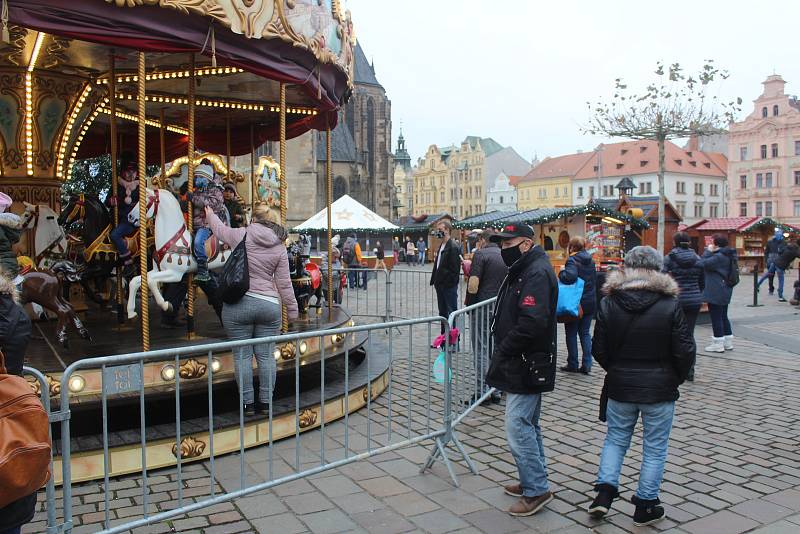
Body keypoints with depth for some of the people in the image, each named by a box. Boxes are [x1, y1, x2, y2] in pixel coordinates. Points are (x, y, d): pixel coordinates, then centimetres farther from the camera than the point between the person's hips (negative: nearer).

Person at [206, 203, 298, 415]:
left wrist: (210, 215, 41)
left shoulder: (241, 235, -2)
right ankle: (265, 402, 17)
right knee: (265, 355, 9)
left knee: (242, 355, 5)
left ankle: (248, 403, 12)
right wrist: (292, 309, 10)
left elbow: (220, 229, 19)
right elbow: (284, 283, 2)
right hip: (270, 305, 3)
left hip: (238, 303, -2)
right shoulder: (279, 248, 2)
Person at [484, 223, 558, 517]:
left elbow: (532, 323, -29)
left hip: (527, 368, -11)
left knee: (518, 427, -6)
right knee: (528, 426, 18)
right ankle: (534, 482, 31)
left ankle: (536, 490, 6)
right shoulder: (522, 270, 15)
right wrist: (502, 355, 12)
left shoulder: (537, 273, -19)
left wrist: (502, 352, -18)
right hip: (521, 366, 11)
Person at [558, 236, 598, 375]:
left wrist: (561, 274, -14)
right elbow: (595, 280, 17)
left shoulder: (572, 260, -14)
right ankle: (586, 365, 8)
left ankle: (572, 364, 10)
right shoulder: (590, 260, 9)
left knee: (571, 333, 6)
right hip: (590, 303, 6)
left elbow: (570, 276, -32)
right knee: (585, 333, 12)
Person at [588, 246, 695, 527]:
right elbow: (685, 351, -8)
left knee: (616, 439, 19)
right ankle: (645, 506, 21)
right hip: (660, 389, -1)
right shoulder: (670, 305, -12)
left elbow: (598, 349, -3)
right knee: (655, 448, 12)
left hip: (619, 387, 2)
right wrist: (676, 379, 9)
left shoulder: (609, 303, -6)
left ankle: (605, 490, 11)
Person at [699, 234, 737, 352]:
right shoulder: (727, 255, 11)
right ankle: (728, 342, 25)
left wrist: (708, 251, -12)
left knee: (716, 317, -2)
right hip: (725, 291, 10)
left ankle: (718, 344, 4)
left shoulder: (719, 257, -21)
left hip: (716, 292, -10)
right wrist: (710, 252, 6)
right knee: (723, 316, 18)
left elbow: (703, 264, -21)